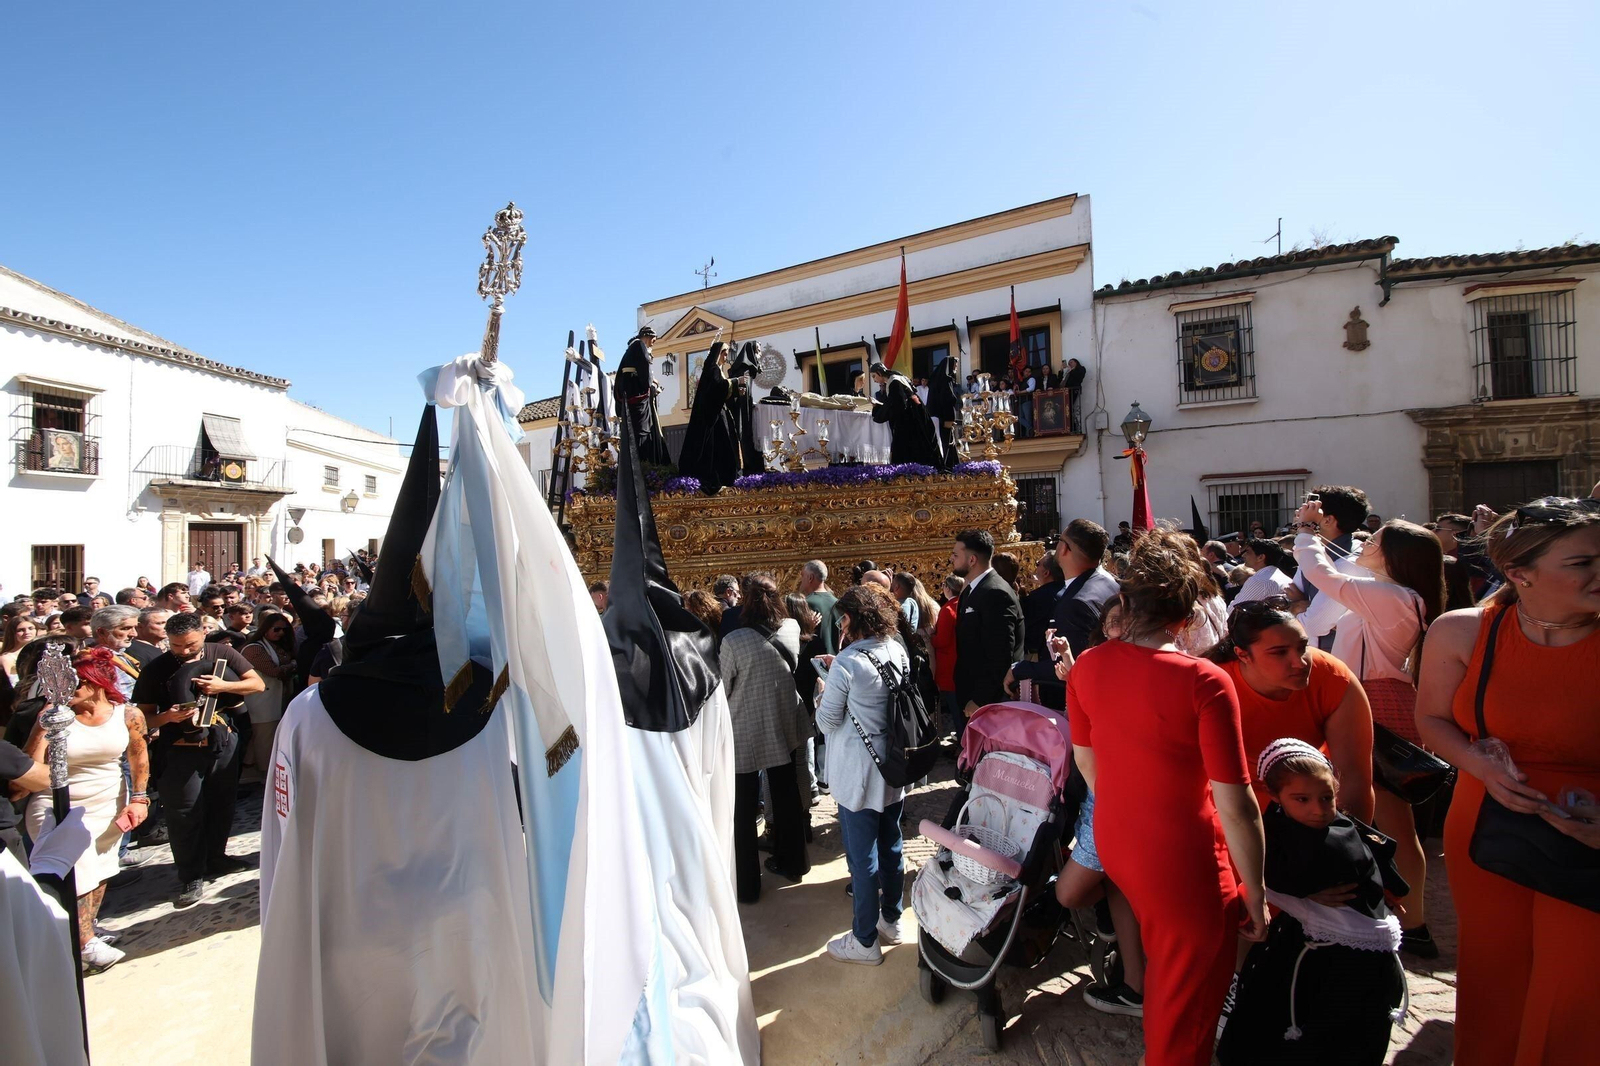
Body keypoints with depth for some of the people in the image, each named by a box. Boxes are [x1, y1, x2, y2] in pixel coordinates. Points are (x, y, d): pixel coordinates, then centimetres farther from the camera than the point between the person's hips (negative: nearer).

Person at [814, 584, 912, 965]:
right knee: (891, 846, 21)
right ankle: (891, 921, 38)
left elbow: (827, 722, -13)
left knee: (862, 857, 7)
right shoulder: (898, 653, -2)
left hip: (857, 776, -7)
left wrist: (823, 693, 5)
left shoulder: (846, 663, -23)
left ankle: (864, 941, 22)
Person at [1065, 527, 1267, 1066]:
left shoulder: (1087, 666, -8)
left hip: (1115, 844, 7)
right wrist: (1255, 894, -6)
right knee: (1187, 1007, 19)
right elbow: (1236, 806, -21)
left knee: (1163, 966, 35)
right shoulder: (1204, 682, -26)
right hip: (1185, 866, -6)